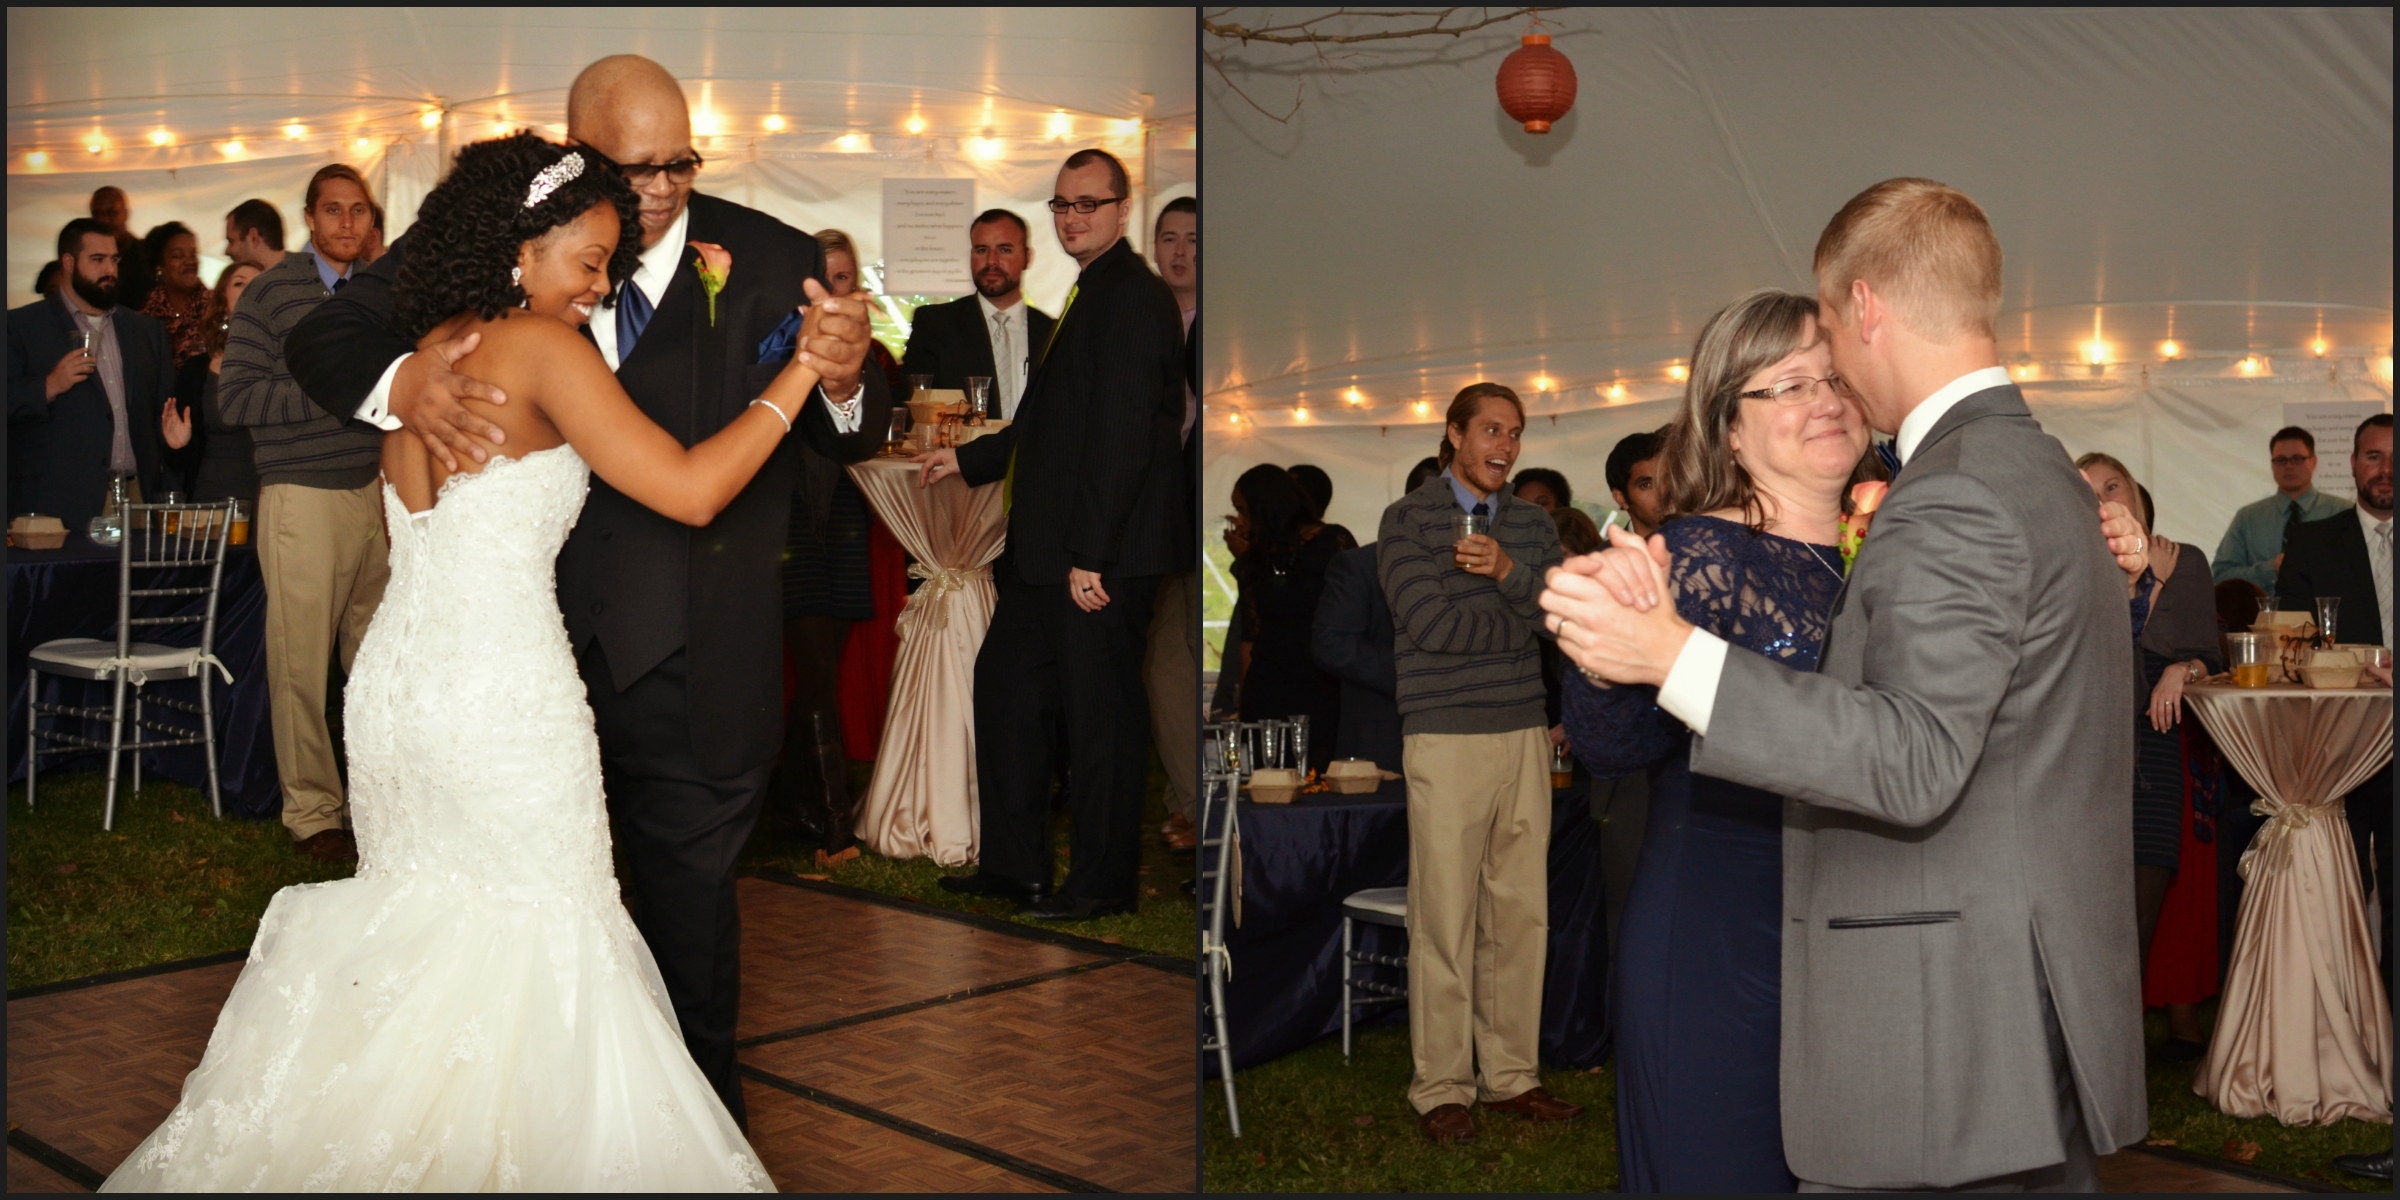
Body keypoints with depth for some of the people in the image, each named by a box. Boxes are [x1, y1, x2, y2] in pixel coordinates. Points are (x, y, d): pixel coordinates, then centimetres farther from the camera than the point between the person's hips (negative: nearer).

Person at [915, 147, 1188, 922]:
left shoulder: (1133, 299, -13)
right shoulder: (1091, 297, 19)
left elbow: (1123, 436, -20)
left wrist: (1090, 556, -22)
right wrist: (969, 459, 31)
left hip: (1102, 557, -10)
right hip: (1048, 551, 11)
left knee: (1099, 711, -1)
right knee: (1004, 684, 14)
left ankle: (1104, 880, 12)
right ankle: (1015, 864, 24)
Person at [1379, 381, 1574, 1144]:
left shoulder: (1533, 526, 14)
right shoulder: (1408, 520, 0)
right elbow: (1429, 622, -13)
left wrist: (1506, 571, -15)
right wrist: (1520, 619, -4)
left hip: (1525, 735, 5)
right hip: (1446, 739, -5)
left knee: (1522, 914, 8)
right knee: (1445, 919, -2)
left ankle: (1510, 1075, 18)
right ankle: (1441, 1088, 7)